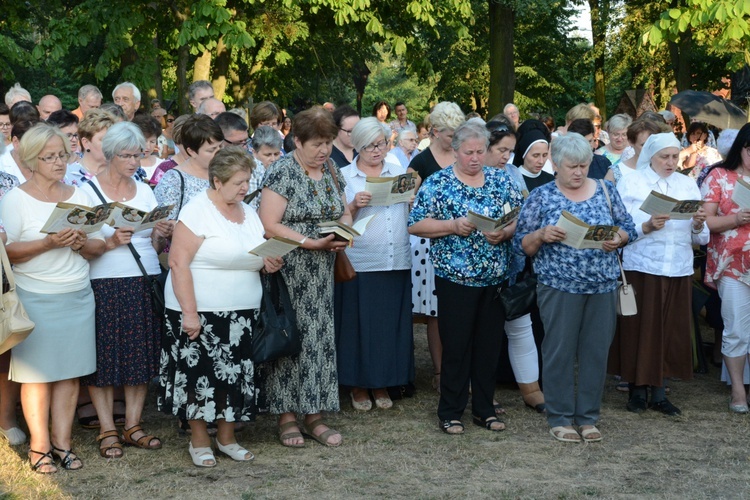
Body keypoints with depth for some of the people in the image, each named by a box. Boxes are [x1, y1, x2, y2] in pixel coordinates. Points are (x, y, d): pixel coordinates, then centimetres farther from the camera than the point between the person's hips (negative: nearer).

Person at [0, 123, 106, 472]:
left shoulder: (80, 196, 10)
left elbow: (98, 247, 10)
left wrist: (82, 243, -11)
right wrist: (48, 243, -21)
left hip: (78, 296, 4)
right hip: (35, 297, -4)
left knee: (70, 372, 4)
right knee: (38, 372, -1)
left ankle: (62, 442, 13)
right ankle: (39, 445, 9)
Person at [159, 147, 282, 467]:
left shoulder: (248, 213, 11)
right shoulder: (198, 210, -12)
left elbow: (254, 257, 22)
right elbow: (178, 263, -17)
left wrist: (268, 264, -2)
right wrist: (189, 313, -21)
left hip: (242, 313, 7)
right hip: (201, 311, -6)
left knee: (234, 375, 9)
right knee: (199, 375, 1)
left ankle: (227, 437, 24)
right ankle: (199, 440, 16)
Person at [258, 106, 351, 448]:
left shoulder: (331, 171, 10)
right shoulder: (282, 173, -10)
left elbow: (345, 212, 20)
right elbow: (269, 226, -17)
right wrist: (314, 243, -21)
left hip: (322, 275, 6)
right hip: (288, 274, -6)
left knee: (320, 338, 6)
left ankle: (314, 414, 14)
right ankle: (286, 416, 8)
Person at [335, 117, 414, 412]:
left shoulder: (398, 172, 13)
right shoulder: (344, 176, 4)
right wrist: (354, 205, -20)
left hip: (396, 262, 3)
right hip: (360, 263, -3)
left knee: (391, 323, 6)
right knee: (359, 324, 1)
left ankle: (382, 384, 18)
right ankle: (358, 385, 14)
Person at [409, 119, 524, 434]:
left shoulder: (501, 181, 8)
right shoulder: (438, 183, -2)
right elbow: (415, 225, -7)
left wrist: (505, 232, -13)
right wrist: (453, 226, -17)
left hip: (495, 278, 3)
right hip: (455, 278, -3)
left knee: (489, 345, 9)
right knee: (456, 346, 1)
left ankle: (484, 409, 21)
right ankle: (450, 412, 12)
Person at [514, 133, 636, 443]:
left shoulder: (605, 190, 9)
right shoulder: (540, 197, 1)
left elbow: (628, 228, 12)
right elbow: (521, 244, 1)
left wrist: (619, 238, -10)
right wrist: (542, 235, -18)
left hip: (603, 285, 3)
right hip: (559, 286, -3)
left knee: (596, 350, 6)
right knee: (559, 351, 1)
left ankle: (588, 417, 18)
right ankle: (560, 418, 14)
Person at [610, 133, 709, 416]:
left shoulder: (688, 185, 12)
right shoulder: (631, 184, 3)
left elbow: (700, 238, 11)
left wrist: (698, 225, -10)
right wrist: (647, 226, -21)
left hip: (679, 270, 3)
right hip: (642, 268, -3)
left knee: (671, 331, 5)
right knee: (640, 329, -1)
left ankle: (659, 394, 14)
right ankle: (638, 390, 11)